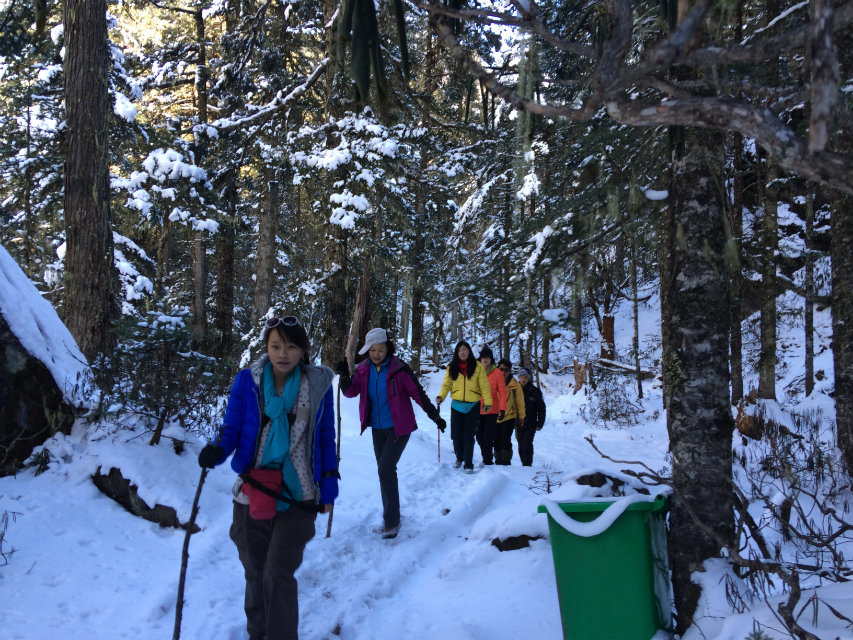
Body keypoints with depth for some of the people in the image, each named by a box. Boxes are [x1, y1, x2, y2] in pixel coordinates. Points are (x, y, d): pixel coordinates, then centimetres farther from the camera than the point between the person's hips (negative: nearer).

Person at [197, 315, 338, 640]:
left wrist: (328, 487, 6)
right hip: (252, 493, 1)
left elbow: (325, 439, 7)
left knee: (278, 574, -10)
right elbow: (232, 428, 0)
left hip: (297, 495, -1)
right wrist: (216, 452, -22)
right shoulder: (247, 380, -3)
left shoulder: (318, 384, -1)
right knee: (255, 573, 12)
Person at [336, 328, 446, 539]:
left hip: (399, 427, -6)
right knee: (385, 471, 13)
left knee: (386, 469, -15)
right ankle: (391, 518, 27)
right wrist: (344, 376, -26)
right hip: (378, 429, 6)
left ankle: (391, 521, -6)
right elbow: (350, 392, -6)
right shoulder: (364, 369, 0)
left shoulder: (398, 369, -13)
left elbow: (417, 393, -10)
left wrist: (435, 417, -8)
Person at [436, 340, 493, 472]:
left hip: (473, 406, -2)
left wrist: (488, 401, -8)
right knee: (456, 434, 5)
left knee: (469, 435, -4)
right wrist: (441, 396, -11)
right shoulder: (452, 367, 6)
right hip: (457, 405, 2)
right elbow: (446, 384, 6)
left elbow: (484, 385, -1)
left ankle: (468, 464, 2)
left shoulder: (477, 367, 0)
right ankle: (459, 458, 28)